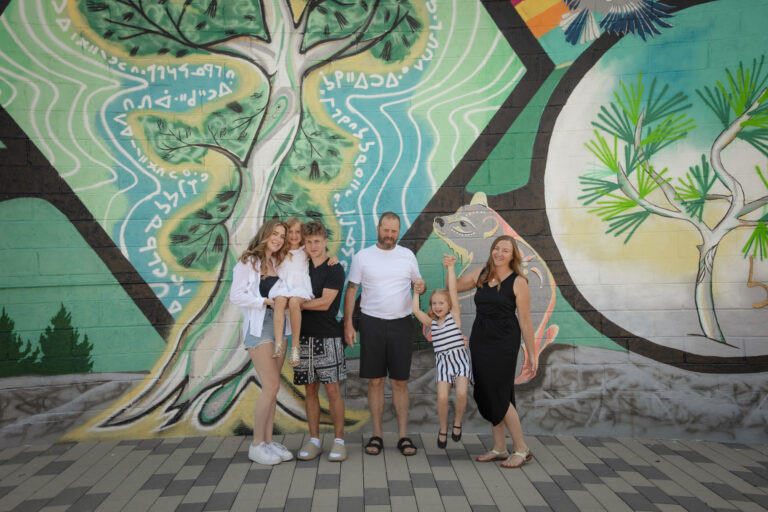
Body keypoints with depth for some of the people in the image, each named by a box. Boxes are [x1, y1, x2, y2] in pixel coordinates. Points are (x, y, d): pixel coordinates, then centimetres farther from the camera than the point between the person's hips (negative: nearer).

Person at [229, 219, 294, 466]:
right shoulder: (248, 262, -3)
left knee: (271, 387, 8)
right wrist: (267, 301, -15)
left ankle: (268, 441, 16)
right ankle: (256, 445, 2)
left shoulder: (280, 263, 14)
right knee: (271, 385, -10)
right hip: (258, 326, -6)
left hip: (279, 325, 6)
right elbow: (236, 296, -8)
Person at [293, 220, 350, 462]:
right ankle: (314, 440, 17)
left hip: (327, 337, -5)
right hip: (304, 335, 5)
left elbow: (324, 303, -14)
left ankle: (339, 440, 9)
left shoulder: (334, 270, -6)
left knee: (332, 389, -1)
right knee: (310, 389, 9)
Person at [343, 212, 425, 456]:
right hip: (372, 323, -1)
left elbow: (417, 283, 15)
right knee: (375, 381, 4)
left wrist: (421, 286, -10)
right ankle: (376, 435, 15)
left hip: (401, 323, 1)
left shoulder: (407, 255, 7)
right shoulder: (362, 257, 2)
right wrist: (348, 323, -4)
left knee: (400, 381, 5)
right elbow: (351, 290, 3)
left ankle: (403, 436, 13)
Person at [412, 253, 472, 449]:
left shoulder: (454, 315, 1)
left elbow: (453, 290, -6)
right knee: (442, 397, -13)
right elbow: (415, 310, -2)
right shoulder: (431, 323, 9)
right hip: (442, 362, 2)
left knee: (461, 393, -19)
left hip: (460, 359, -2)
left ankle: (457, 423, 8)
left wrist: (450, 267, -12)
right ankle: (443, 429, 10)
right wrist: (417, 290, 10)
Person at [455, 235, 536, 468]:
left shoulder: (518, 282, -9)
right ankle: (499, 448, 23)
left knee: (499, 396, -6)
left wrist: (532, 354, -7)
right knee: (485, 395, 10)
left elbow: (525, 321, -8)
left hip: (504, 343, -6)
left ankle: (522, 449, 9)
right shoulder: (480, 274, 6)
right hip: (479, 341, 6)